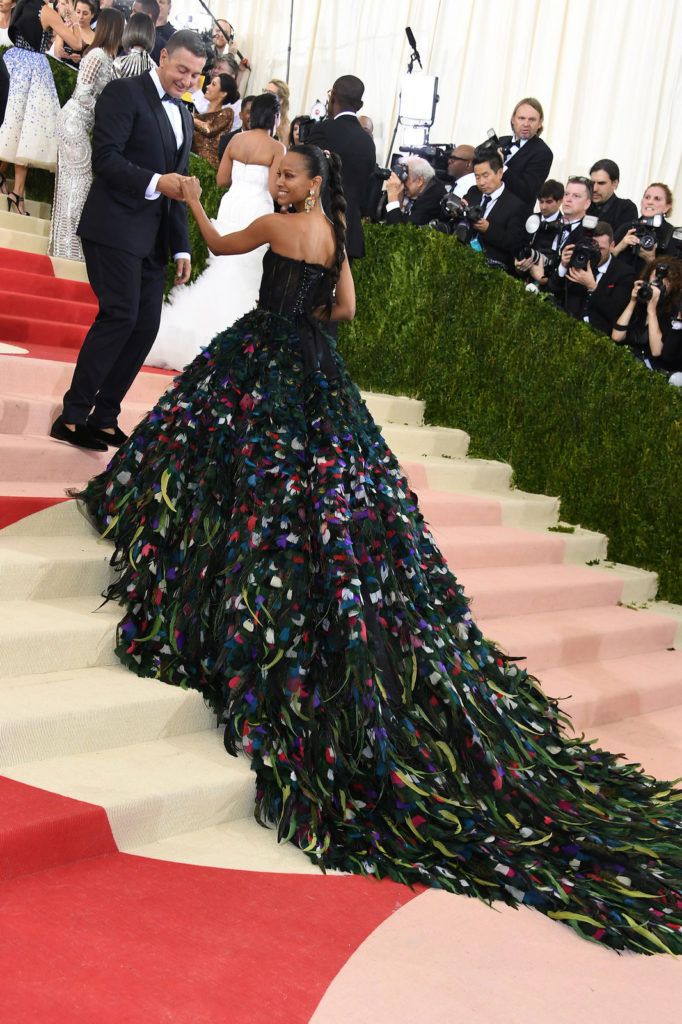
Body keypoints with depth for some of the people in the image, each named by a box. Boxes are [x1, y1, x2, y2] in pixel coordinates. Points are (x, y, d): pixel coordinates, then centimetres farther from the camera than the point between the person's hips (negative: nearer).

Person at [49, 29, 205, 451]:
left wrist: (181, 247, 14)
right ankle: (72, 416, -6)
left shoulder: (184, 116, 20)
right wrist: (155, 183, -25)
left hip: (154, 238, 8)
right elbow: (105, 157, -15)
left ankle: (103, 417, 11)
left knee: (146, 326, 3)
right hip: (116, 228, -8)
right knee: (120, 316, -14)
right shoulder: (125, 92, -4)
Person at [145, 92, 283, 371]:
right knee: (244, 280, 1)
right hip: (257, 211, -5)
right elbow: (275, 190, -11)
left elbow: (221, 180, 9)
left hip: (231, 207, 5)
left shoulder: (236, 140, 7)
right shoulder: (277, 148, -6)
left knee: (223, 270, 14)